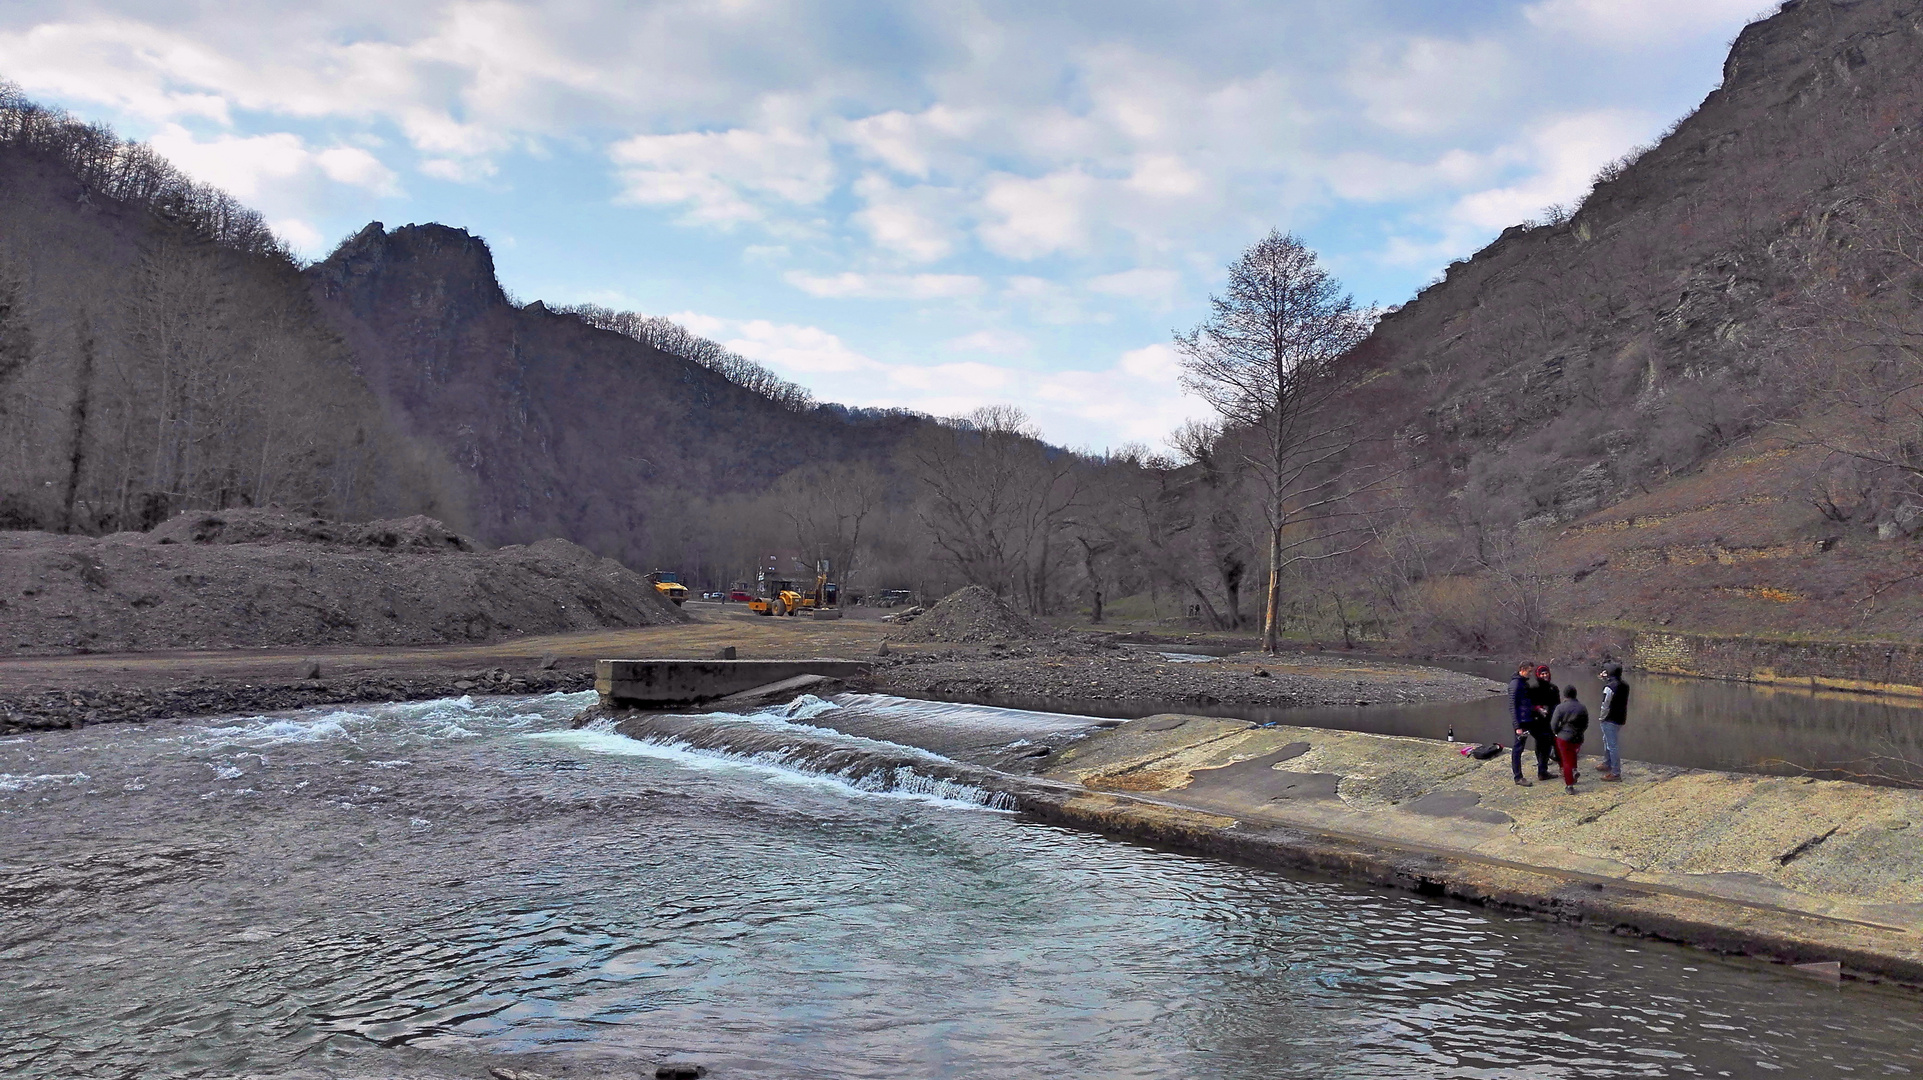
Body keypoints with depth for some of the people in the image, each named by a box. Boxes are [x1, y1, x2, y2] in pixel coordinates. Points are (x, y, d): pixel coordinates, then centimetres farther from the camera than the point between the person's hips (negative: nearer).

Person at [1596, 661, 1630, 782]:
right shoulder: (1625, 686, 3)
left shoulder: (1609, 687, -22)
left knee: (1612, 746, -4)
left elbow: (1605, 706, -19)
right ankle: (1607, 764, 42)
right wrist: (1606, 679, 17)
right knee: (1606, 740, 27)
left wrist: (1601, 718, -3)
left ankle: (1616, 773, -1)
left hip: (1610, 720, -9)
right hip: (1621, 718, 9)